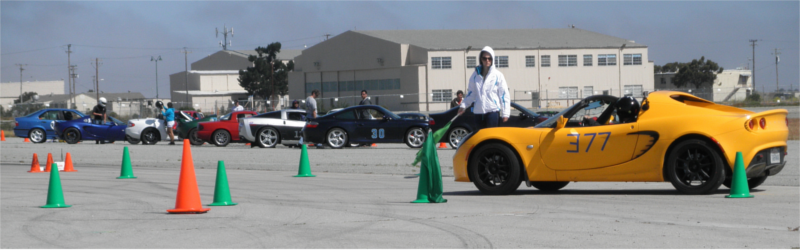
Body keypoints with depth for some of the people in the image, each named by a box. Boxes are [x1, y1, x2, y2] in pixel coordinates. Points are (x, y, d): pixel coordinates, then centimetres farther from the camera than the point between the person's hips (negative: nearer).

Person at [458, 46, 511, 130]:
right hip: (478, 112, 4)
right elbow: (471, 93, 17)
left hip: (493, 111, -4)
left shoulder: (497, 75, 1)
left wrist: (505, 113, -6)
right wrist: (463, 105, 3)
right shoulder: (475, 75, 11)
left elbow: (504, 95, -1)